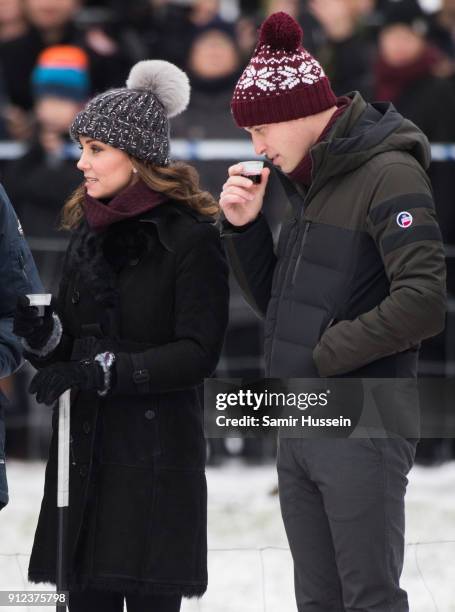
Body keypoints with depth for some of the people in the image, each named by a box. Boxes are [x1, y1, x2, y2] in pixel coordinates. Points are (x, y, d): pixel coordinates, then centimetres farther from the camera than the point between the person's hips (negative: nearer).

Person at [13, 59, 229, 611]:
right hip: (83, 449, 6)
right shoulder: (87, 230, 15)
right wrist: (40, 332, -5)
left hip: (157, 456, -6)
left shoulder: (190, 238, -7)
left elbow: (198, 353, -14)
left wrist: (97, 372, -19)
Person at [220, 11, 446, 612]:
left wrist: (323, 357, -16)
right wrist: (243, 228, 4)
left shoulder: (389, 174, -13)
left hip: (361, 428, -9)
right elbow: (273, 303, 21)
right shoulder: (308, 184, 15)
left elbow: (424, 301, -24)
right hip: (297, 428, 9)